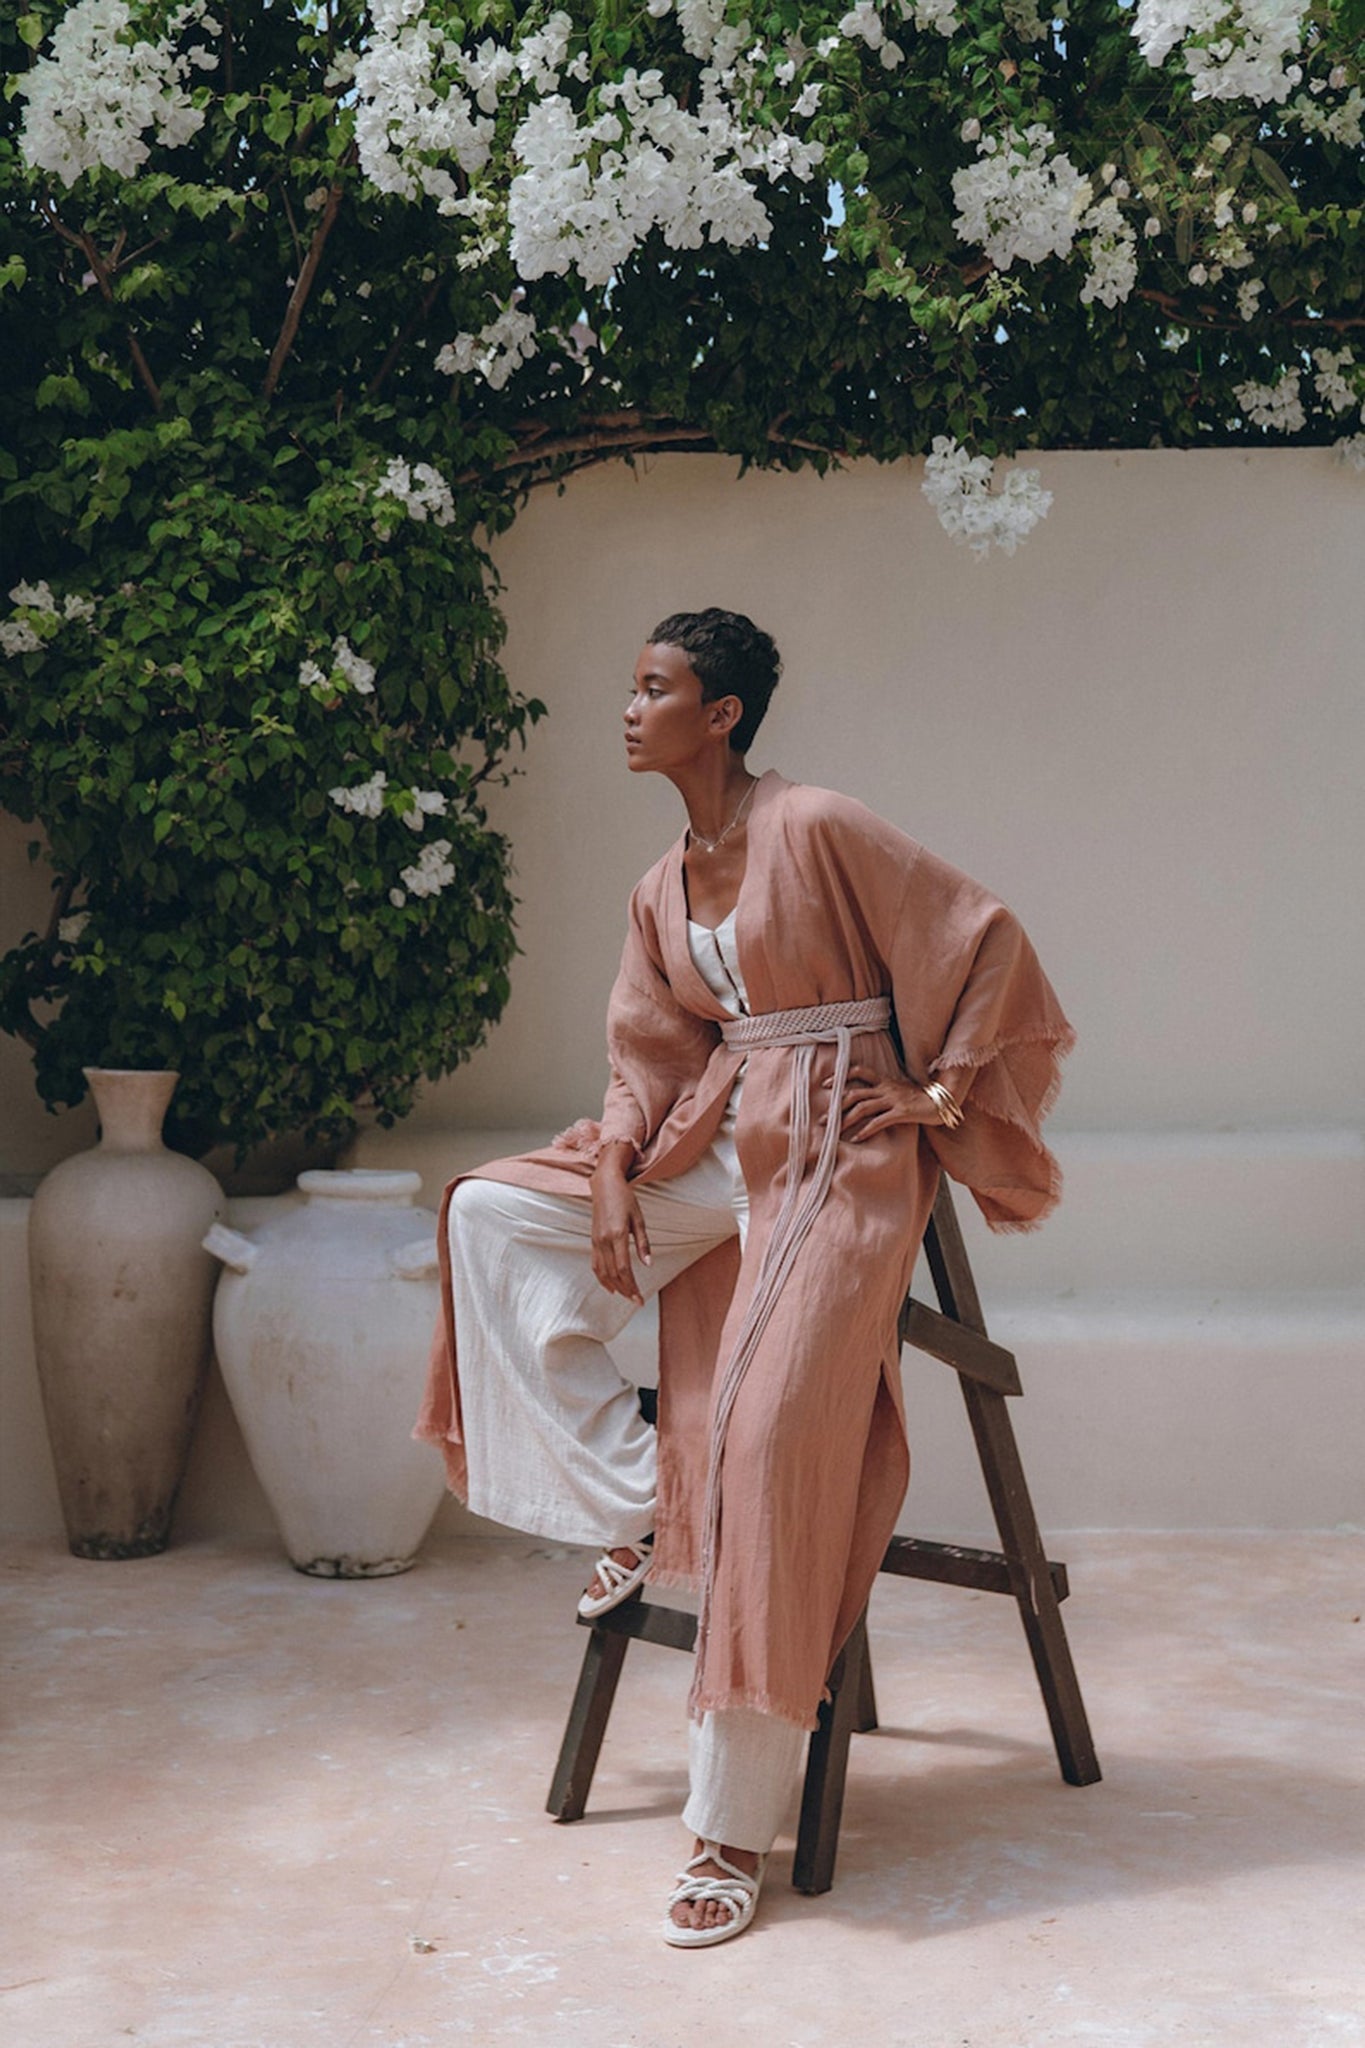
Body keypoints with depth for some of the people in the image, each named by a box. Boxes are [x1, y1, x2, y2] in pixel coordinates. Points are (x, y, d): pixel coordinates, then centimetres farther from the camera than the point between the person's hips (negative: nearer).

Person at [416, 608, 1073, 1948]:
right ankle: (632, 1511, 0)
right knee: (490, 1213, -6)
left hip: (837, 1153, -8)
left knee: (767, 1438, -16)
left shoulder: (818, 830, -11)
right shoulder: (662, 891, 12)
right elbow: (651, 1057, 12)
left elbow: (987, 945, -7)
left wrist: (943, 1094, -5)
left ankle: (736, 1828, -9)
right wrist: (610, 1174, -4)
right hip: (718, 1146, 8)